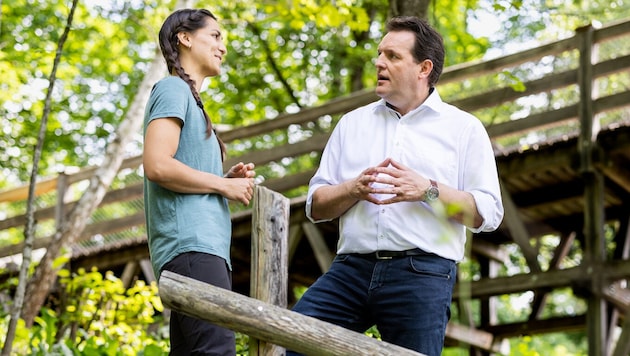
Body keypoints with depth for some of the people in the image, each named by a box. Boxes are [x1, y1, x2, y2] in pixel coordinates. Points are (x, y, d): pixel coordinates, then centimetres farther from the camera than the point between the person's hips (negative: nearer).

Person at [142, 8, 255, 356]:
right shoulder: (173, 88, 0)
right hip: (191, 244, -10)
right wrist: (223, 185, -6)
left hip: (203, 245, 10)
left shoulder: (187, 95, 28)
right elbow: (156, 165, -15)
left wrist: (229, 180, 11)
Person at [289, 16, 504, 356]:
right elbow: (315, 206, 15)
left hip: (422, 275, -3)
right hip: (350, 268, 3)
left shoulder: (463, 128, 8)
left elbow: (488, 213, 1)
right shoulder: (352, 123, 18)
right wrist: (354, 189, -6)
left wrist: (428, 190, -13)